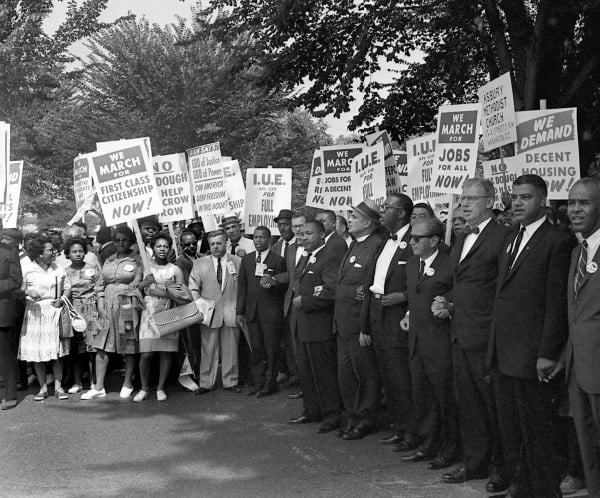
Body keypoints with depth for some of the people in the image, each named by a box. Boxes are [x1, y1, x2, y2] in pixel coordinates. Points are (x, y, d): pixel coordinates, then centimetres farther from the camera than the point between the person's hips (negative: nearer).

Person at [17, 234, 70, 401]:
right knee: (36, 351, 1)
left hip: (54, 312, 2)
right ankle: (43, 387, 11)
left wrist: (61, 300, -6)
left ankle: (58, 386, 8)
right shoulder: (27, 269, -2)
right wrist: (28, 292, -18)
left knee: (56, 351, 0)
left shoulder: (58, 269, 7)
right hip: (35, 312, -1)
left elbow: (65, 291, 14)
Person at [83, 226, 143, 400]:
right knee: (102, 346, -2)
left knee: (129, 346, 3)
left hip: (128, 306, -4)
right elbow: (103, 283, 17)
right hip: (108, 305, 4)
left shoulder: (137, 259, 2)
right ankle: (98, 387, 1)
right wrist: (101, 304, 9)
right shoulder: (109, 260, 16)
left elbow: (138, 281, -4)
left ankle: (127, 384, 16)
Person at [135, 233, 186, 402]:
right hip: (148, 313, 0)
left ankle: (160, 388, 14)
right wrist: (144, 283, -11)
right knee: (146, 353, -7)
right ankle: (144, 388, 11)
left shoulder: (175, 269, 6)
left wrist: (163, 292, -10)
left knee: (166, 352, 0)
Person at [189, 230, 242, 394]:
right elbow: (193, 288, 7)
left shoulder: (238, 262, 6)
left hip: (231, 313, 0)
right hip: (208, 313, 0)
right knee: (208, 349, 1)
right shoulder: (199, 264, 8)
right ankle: (206, 383, 9)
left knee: (230, 349, 5)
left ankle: (230, 382, 15)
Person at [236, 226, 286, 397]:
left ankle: (269, 384, 11)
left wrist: (273, 283, -20)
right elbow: (242, 286, 12)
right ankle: (258, 384, 13)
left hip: (271, 311, -4)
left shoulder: (278, 260, -1)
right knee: (256, 349, 5)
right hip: (252, 311, 4)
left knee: (270, 350, 1)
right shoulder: (246, 259, 12)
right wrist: (239, 311, 8)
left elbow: (284, 286, 2)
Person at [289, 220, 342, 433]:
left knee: (324, 371, -2)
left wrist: (304, 301, -17)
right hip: (305, 326, 10)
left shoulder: (329, 258, -15)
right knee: (306, 370, 16)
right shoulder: (309, 258, 17)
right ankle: (312, 410, 28)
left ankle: (332, 415, 8)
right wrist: (299, 299, 4)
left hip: (320, 326, -10)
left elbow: (332, 292, -23)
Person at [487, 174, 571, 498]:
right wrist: (494, 350, 12)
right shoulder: (510, 240, 16)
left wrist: (547, 354, -17)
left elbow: (556, 304, -14)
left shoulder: (556, 242, -10)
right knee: (510, 431, 16)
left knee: (538, 433, 3)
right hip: (503, 355, 8)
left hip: (531, 358, -8)